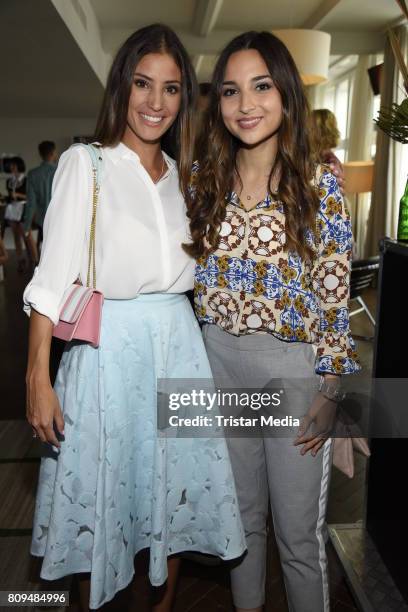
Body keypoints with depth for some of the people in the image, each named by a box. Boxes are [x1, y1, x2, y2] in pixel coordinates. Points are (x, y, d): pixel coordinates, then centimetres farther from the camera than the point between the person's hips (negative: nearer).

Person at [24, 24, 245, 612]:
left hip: (179, 346, 5)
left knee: (175, 492, 15)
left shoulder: (183, 175, 12)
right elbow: (53, 277, -9)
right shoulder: (85, 164, -4)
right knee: (102, 498, 9)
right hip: (109, 349, -4)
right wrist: (38, 377, -14)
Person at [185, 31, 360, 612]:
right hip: (220, 365, 4)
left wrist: (330, 391, -8)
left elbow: (335, 294, -7)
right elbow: (190, 277, 9)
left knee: (299, 533, 11)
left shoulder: (319, 184, -7)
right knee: (241, 515, 21)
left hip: (295, 368, -3)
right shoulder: (203, 179, 2)